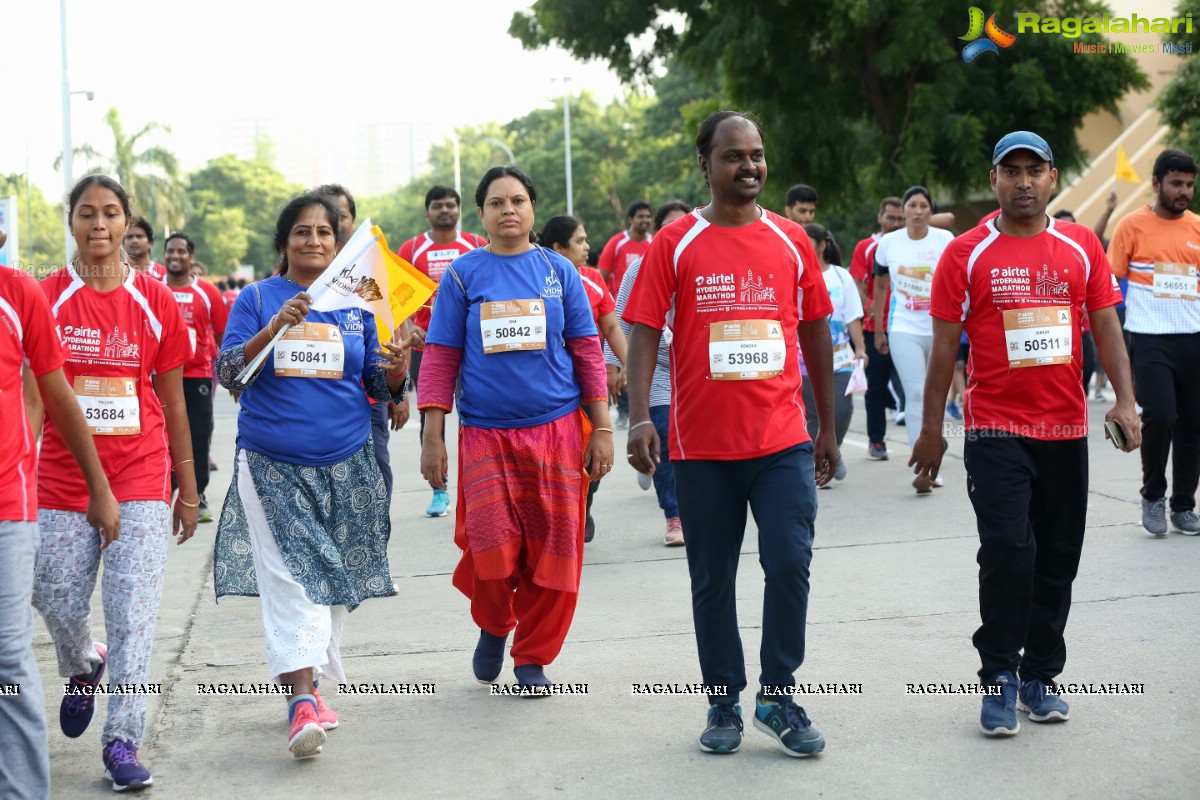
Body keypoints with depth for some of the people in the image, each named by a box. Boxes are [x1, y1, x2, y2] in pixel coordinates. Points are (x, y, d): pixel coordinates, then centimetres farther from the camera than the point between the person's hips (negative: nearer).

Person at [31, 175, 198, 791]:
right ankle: (83, 669, 41)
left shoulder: (155, 301, 3)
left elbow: (172, 400, 8)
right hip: (63, 480, 0)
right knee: (58, 605, 7)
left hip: (141, 480, 0)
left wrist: (188, 489, 9)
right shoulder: (46, 298, 0)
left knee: (133, 613, -6)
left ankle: (123, 741, 1)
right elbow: (31, 393, -1)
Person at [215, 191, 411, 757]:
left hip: (346, 466, 3)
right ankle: (303, 696, -20)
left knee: (334, 577, 7)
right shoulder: (257, 299, 3)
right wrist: (277, 326, -21)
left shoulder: (357, 303, 9)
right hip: (272, 465, -3)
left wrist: (397, 369, -13)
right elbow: (227, 372, -7)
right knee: (288, 573, -14)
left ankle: (314, 677, 23)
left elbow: (380, 387, 10)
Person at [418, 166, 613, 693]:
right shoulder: (464, 273, 4)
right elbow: (440, 356, 4)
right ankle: (493, 625, 21)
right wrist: (432, 437, -1)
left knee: (553, 550, 1)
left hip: (556, 428, 1)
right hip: (484, 432, -1)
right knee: (489, 547, -11)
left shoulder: (558, 271, 7)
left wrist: (601, 428, 3)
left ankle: (533, 656, 19)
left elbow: (587, 350, 8)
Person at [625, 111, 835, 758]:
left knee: (790, 564, -7)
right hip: (702, 445, -1)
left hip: (783, 442, 1)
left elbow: (815, 333, 13)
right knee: (712, 579, 8)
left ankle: (778, 697, 9)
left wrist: (827, 428, 15)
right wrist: (639, 419, -17)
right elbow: (644, 334, -5)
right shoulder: (676, 244, -1)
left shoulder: (790, 241, 6)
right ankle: (723, 704, 21)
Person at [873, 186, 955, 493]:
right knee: (915, 394, -13)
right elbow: (880, 286, 12)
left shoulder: (945, 240, -1)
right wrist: (878, 330, 12)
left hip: (940, 328, 1)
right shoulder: (888, 243, 2)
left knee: (937, 397, 9)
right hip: (904, 330, -1)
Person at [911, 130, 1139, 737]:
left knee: (1057, 557, 9)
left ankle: (1040, 675, 22)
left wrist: (1124, 400, -7)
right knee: (1007, 550, -12)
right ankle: (999, 677, 1)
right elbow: (945, 346, 1)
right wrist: (931, 430, 0)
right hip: (995, 430, -3)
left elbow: (1106, 327, 6)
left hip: (1066, 430, 3)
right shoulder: (966, 254, -1)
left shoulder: (1082, 246, 6)